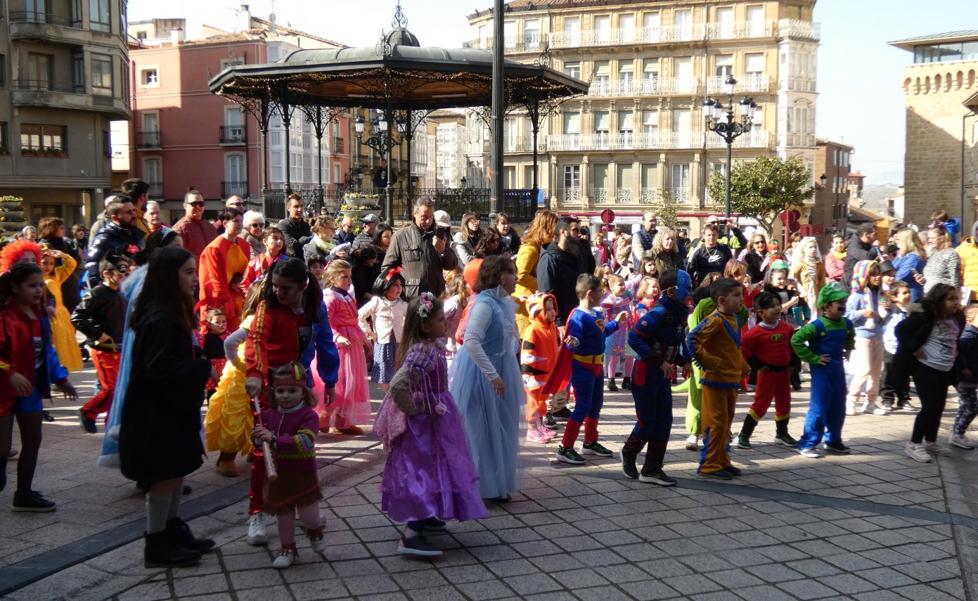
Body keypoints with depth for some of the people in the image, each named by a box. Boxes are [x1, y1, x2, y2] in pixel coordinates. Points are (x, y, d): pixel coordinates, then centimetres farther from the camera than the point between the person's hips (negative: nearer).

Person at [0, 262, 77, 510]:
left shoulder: (39, 315, 6)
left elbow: (46, 349, 15)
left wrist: (60, 378, 12)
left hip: (31, 387, 8)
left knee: (32, 442, 11)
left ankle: (24, 494, 21)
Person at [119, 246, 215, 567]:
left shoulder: (175, 313, 9)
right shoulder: (159, 319, -23)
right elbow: (160, 370, -28)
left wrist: (200, 363, -2)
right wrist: (204, 366, -19)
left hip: (174, 409, 10)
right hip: (157, 413, -10)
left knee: (177, 470, 18)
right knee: (166, 474, 0)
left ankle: (173, 531, 30)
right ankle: (156, 544, 12)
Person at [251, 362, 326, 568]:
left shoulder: (308, 415, -16)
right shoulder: (270, 414, 1)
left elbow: (304, 441, -30)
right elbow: (256, 438, 7)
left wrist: (274, 438, -37)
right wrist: (258, 437, -19)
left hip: (303, 474, -4)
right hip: (278, 474, 4)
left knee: (308, 516, -1)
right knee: (284, 514, 15)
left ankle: (316, 532, 34)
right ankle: (287, 548, 34)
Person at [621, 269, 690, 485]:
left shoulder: (679, 313, 6)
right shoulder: (659, 313, -21)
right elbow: (634, 338, -27)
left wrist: (681, 360, 1)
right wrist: (659, 361, -27)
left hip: (662, 375, 8)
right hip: (645, 373, -8)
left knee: (664, 422, 7)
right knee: (647, 423, 1)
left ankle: (651, 470, 15)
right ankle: (629, 453, 29)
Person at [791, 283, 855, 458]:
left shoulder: (846, 324, 4)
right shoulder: (818, 325, -19)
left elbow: (851, 337, 29)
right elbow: (796, 340, -23)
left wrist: (848, 350, 14)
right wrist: (812, 358, -19)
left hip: (838, 369, 7)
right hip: (821, 370, -7)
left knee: (838, 409, 15)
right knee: (818, 409, -7)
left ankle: (833, 441, 29)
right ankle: (806, 444, 0)